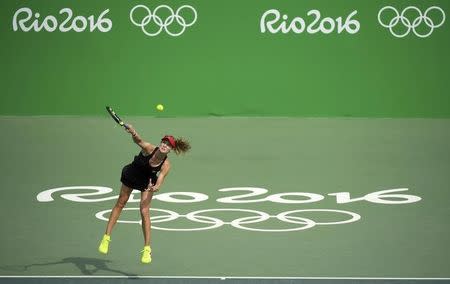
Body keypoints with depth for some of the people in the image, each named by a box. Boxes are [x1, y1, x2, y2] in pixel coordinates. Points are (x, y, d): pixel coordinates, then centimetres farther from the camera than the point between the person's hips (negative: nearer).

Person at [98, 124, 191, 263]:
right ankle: (106, 237, 25)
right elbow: (138, 141, -50)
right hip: (131, 175, 1)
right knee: (120, 204, 12)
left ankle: (147, 249, -4)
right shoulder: (149, 148, -32)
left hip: (147, 183, -1)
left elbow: (159, 181, -35)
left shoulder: (166, 165, -29)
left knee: (144, 211, -12)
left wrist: (155, 187, -57)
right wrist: (134, 134, -72)